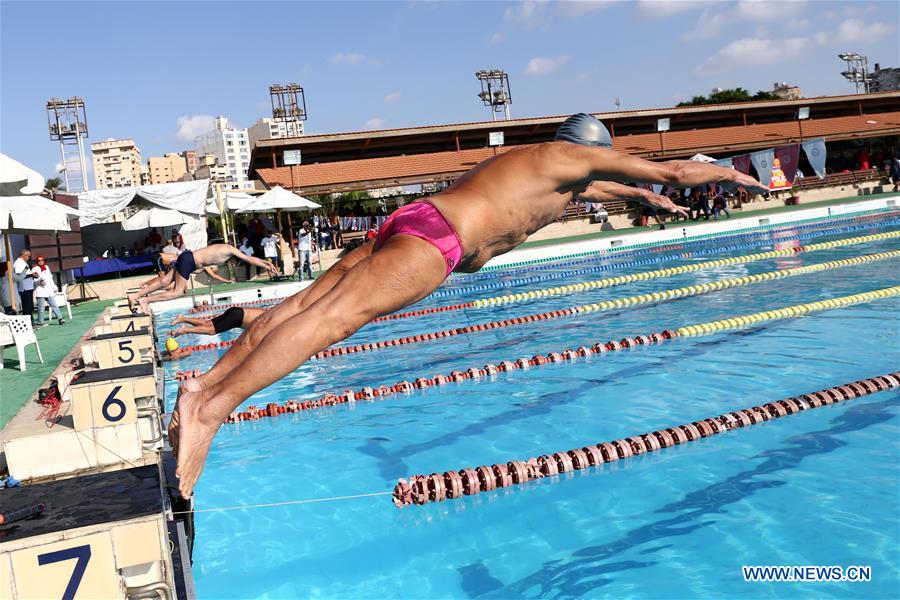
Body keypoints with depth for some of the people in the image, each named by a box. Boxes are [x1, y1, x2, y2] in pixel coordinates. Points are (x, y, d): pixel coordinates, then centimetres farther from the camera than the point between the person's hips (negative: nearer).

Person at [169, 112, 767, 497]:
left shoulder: (535, 161, 35)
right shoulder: (578, 154, 13)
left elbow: (589, 189, 57)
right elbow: (675, 169, 19)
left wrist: (643, 196, 69)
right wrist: (729, 173, 37)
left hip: (409, 220, 10)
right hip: (435, 237, -10)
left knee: (305, 304, -1)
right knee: (335, 316, -23)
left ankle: (206, 381, -6)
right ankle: (213, 409, -34)